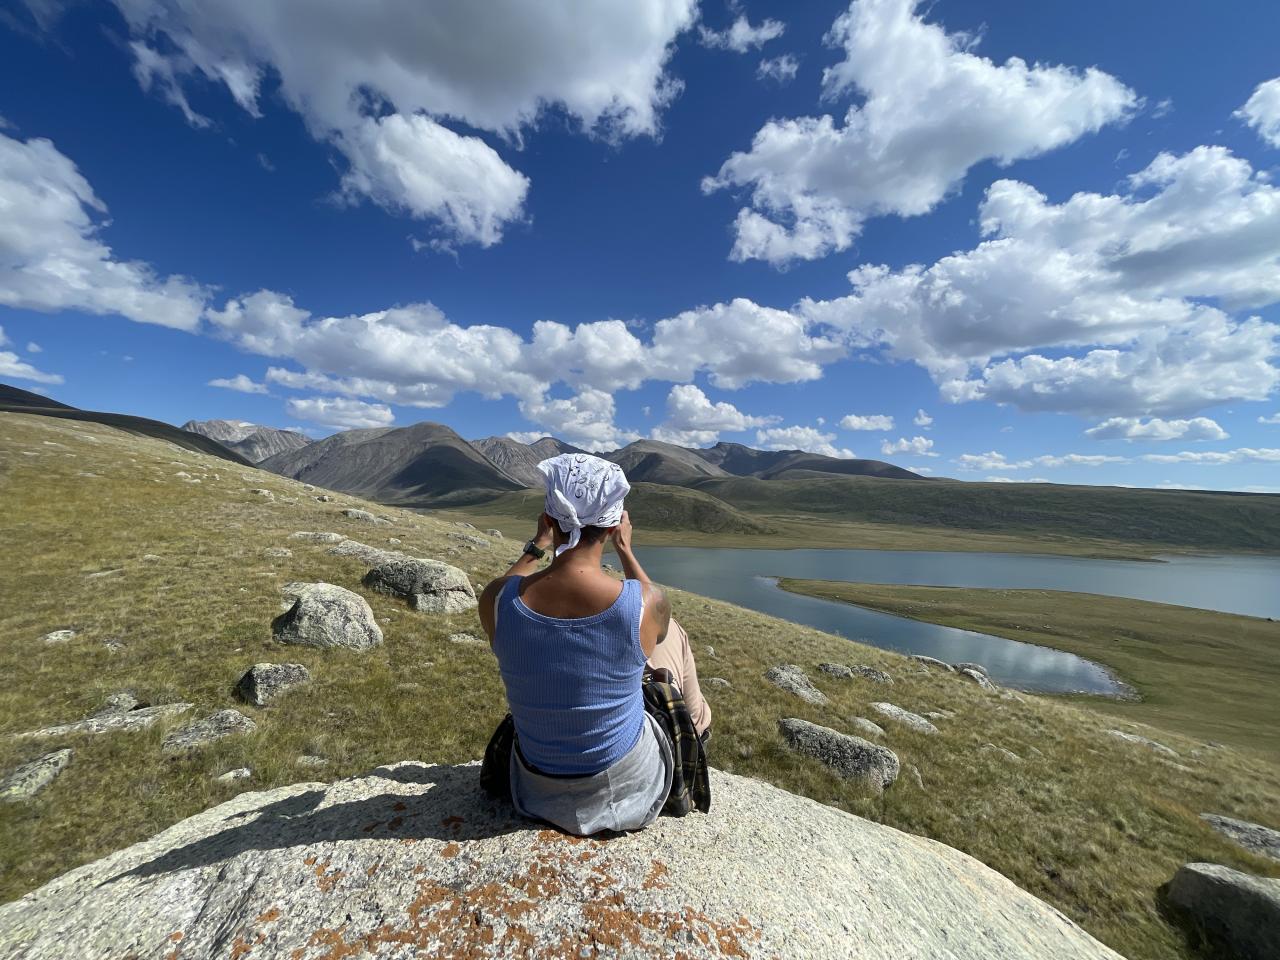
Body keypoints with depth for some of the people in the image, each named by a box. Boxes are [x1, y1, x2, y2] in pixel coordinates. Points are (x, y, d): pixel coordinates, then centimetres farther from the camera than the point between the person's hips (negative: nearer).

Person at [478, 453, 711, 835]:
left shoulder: (498, 598, -24)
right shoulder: (646, 603, -29)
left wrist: (538, 544, 10)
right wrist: (625, 549, 7)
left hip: (537, 785, 2)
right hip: (627, 780, -2)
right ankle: (696, 724, 46)